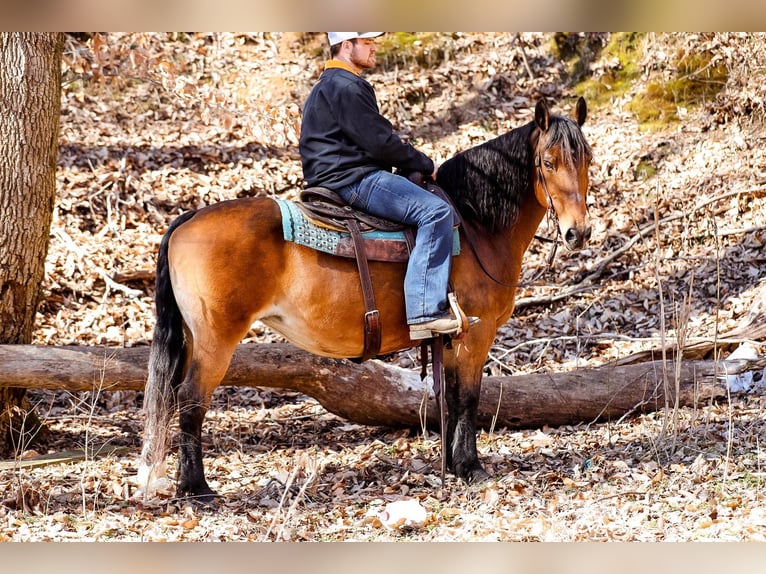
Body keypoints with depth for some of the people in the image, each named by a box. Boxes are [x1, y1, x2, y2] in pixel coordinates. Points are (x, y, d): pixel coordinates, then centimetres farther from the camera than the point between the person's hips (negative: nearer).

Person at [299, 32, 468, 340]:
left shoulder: (328, 86, 23)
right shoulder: (345, 87, -13)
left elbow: (373, 141, 24)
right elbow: (381, 142, -16)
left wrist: (419, 166, 16)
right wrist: (427, 166, -3)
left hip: (343, 178, 12)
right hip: (354, 180, -12)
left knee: (431, 206, 21)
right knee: (436, 211, -23)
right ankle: (425, 311, -29)